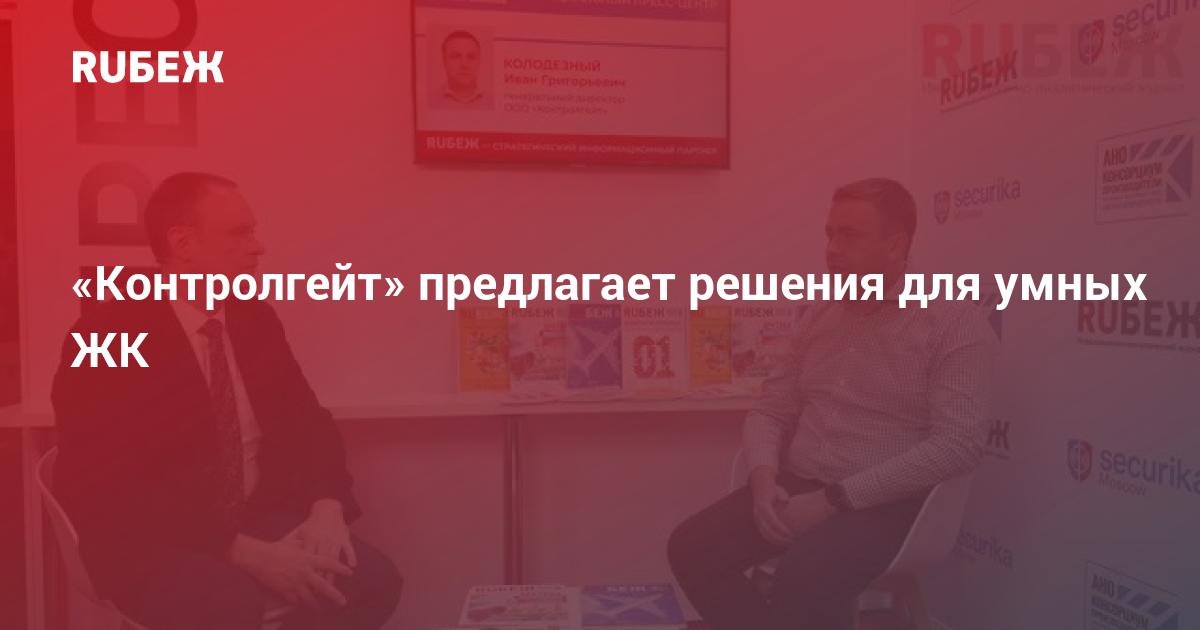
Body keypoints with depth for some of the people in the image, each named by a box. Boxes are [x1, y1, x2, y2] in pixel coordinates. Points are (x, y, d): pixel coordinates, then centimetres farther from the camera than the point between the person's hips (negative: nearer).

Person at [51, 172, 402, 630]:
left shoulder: (256, 319, 5)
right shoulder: (108, 334, -12)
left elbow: (307, 421, 9)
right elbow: (106, 489, -18)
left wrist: (327, 506, -12)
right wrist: (242, 551, -25)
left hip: (255, 522, 5)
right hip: (150, 541, -5)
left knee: (373, 579, -16)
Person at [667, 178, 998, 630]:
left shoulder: (954, 321, -8)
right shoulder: (821, 314, 11)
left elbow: (958, 444, -17)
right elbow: (770, 411, 13)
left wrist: (835, 498, -20)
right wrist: (764, 477, -9)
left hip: (883, 502, -6)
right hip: (797, 488, 6)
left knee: (805, 577, -33)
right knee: (691, 548, -13)